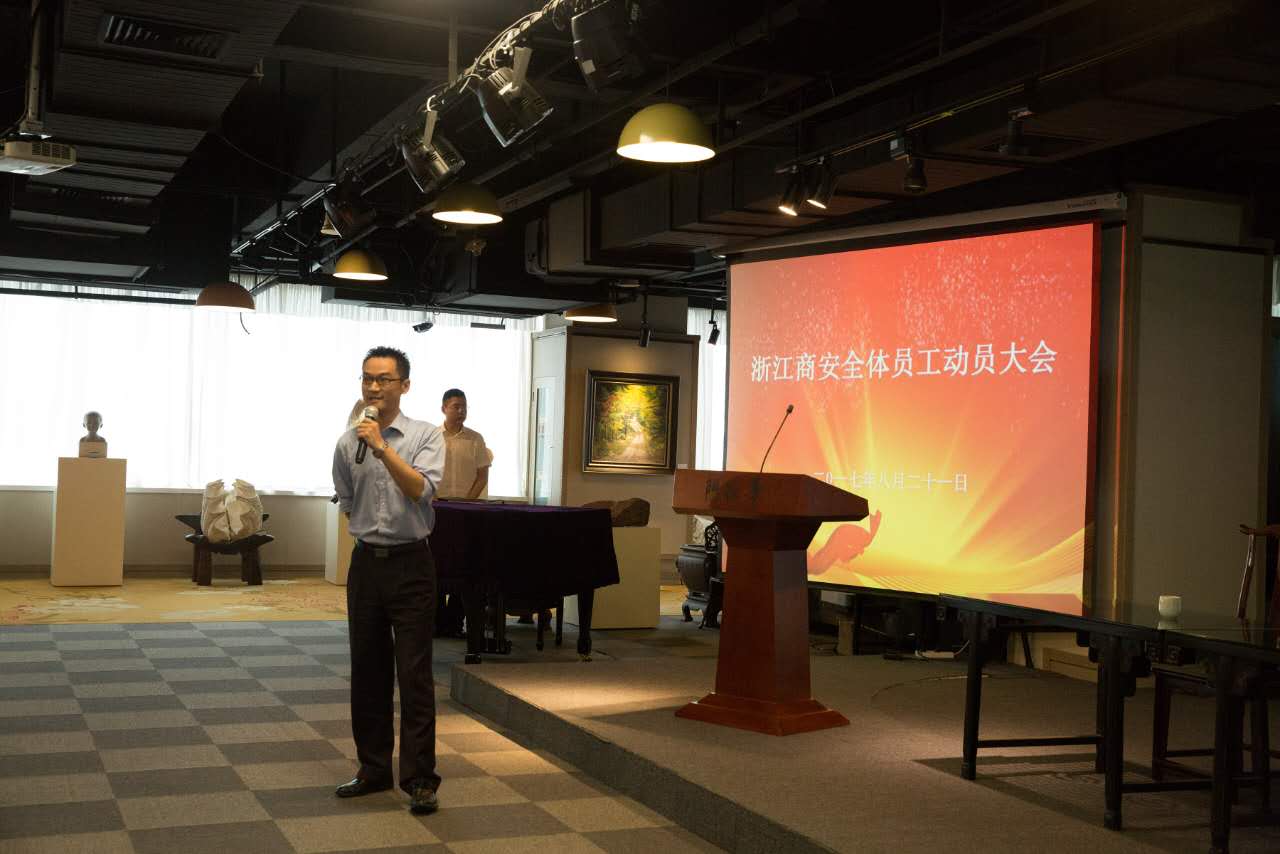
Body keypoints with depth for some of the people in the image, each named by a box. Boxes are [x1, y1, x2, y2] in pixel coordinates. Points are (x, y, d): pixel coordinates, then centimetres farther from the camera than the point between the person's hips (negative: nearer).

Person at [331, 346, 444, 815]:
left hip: (410, 564, -4)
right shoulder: (348, 444, 5)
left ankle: (420, 780, 1)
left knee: (415, 674, -4)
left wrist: (383, 448, -26)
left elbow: (422, 490, -21)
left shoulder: (426, 435, -5)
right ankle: (373, 769, 22)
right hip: (366, 562, 4)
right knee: (367, 671, 10)